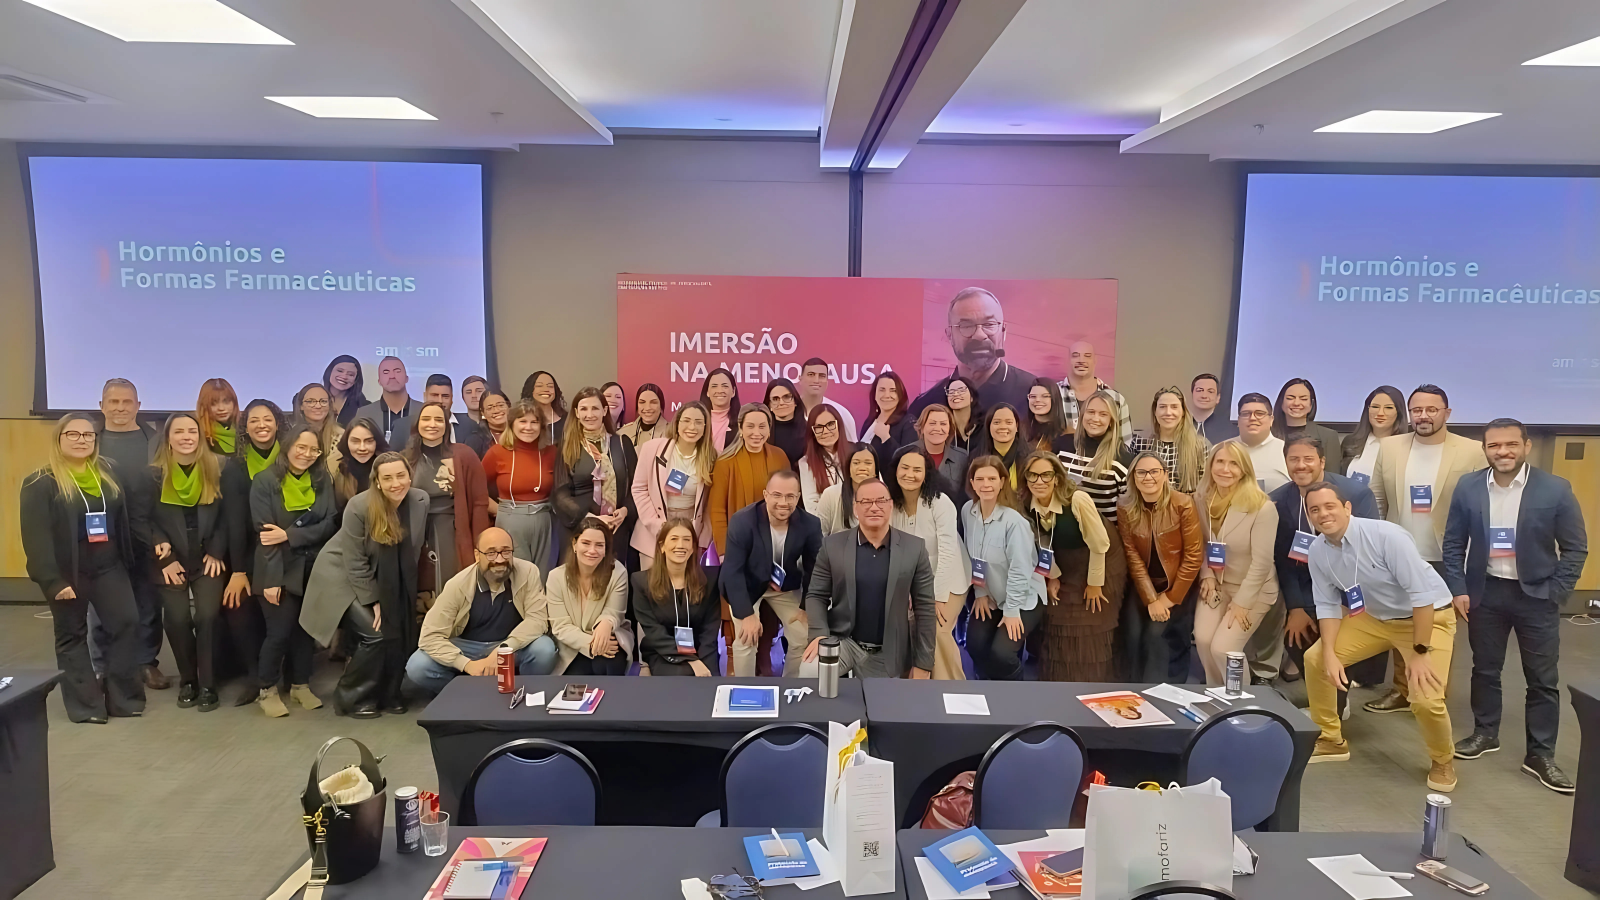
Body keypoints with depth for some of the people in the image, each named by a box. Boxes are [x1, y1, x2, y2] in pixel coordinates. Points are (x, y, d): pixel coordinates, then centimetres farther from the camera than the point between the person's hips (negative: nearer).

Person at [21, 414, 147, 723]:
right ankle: (86, 705, 14)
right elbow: (36, 537, -14)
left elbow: (122, 520, 13)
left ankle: (124, 697, 7)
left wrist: (126, 561, 6)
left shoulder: (107, 475, 9)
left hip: (108, 567, 4)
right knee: (72, 636, 6)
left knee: (126, 622, -3)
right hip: (68, 572, -4)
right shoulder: (41, 483, -9)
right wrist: (52, 580, -19)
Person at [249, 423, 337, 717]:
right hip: (281, 570, -3)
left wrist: (290, 535, -19)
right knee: (280, 631, -3)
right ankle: (268, 690, 16)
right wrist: (272, 578, -18)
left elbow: (330, 523, -6)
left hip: (313, 569, 3)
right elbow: (265, 533, -13)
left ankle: (300, 685, 25)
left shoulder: (322, 480, 4)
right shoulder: (265, 482, -7)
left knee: (305, 628, 10)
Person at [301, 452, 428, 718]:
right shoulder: (359, 507, -26)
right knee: (376, 635, -16)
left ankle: (388, 694, 19)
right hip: (343, 576, -5)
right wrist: (373, 601, -17)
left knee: (400, 636, -4)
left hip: (389, 581, 5)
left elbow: (414, 551, -3)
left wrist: (401, 593, 0)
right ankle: (351, 698, 3)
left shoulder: (421, 500, -14)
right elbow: (355, 562, -20)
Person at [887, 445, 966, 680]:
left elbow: (948, 553, -22)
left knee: (935, 632, -18)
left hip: (947, 581, -5)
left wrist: (939, 598, -21)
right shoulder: (892, 503, -6)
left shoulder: (940, 503, -21)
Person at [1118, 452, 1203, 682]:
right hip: (1143, 586, 3)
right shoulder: (1125, 510, -5)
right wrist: (1151, 599, -15)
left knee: (1154, 632, -18)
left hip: (1177, 586, -2)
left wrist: (1170, 597, -13)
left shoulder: (1183, 504, -13)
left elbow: (1193, 556, -12)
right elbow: (1132, 557, -7)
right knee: (1132, 633, -14)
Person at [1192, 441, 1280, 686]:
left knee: (1223, 647, -16)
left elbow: (1261, 562, -19)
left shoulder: (1262, 508, -23)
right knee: (1203, 640, -13)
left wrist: (1242, 603, -17)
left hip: (1252, 590, -4)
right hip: (1216, 583, 4)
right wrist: (1207, 575, -9)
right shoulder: (1201, 499, -6)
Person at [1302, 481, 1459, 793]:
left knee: (1426, 700, -21)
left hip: (1429, 616, -6)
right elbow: (1328, 604, -3)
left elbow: (1421, 593, -27)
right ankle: (1332, 741, 18)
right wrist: (1330, 653, -15)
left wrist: (1420, 652, -24)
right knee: (1315, 659, -2)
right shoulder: (1318, 551, -11)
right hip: (1374, 616, 6)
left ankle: (1442, 761, 13)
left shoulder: (1386, 535, -30)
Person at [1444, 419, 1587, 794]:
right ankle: (1485, 733, 30)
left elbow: (1575, 548, -4)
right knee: (1485, 669, 13)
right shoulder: (1468, 488, -4)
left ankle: (1540, 754, 16)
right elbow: (1453, 543, 3)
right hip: (1485, 592, 2)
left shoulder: (1555, 489, -10)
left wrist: (1554, 594, -9)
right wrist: (1458, 590, -2)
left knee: (1543, 679, 5)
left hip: (1536, 595, -2)